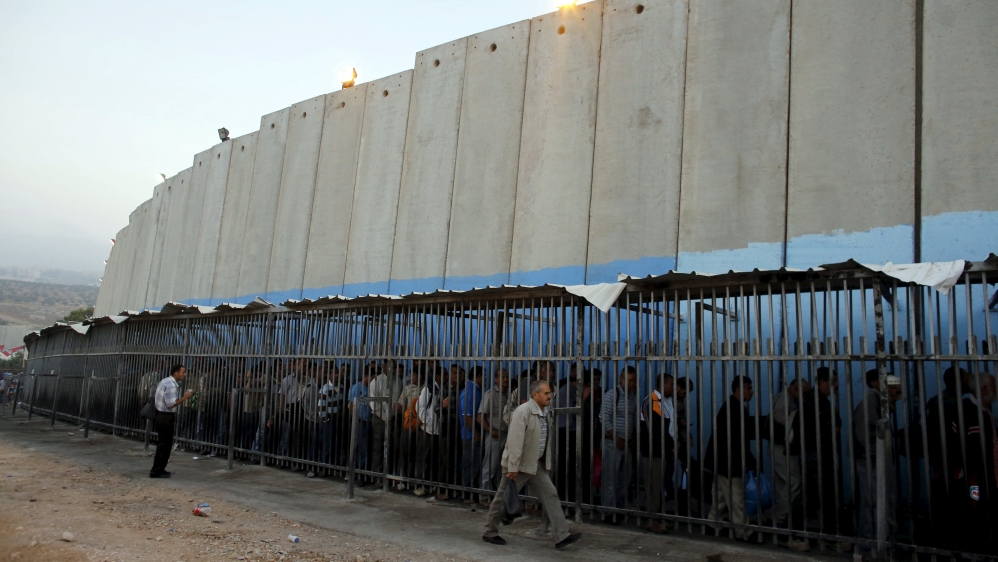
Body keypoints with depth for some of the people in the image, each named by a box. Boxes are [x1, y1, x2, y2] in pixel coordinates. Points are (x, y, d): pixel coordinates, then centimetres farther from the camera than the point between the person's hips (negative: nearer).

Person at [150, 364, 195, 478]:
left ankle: (160, 469, 26)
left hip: (162, 416, 10)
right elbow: (170, 404, -25)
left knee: (165, 444, 17)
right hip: (166, 417, -10)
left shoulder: (166, 381, 12)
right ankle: (156, 472, 3)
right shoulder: (171, 385, -20)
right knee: (164, 445, -3)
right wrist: (185, 397, -19)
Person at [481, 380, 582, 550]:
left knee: (550, 495, -2)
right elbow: (515, 441, -24)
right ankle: (490, 533, 23)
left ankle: (561, 536, -3)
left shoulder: (546, 413, 5)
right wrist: (513, 468, -25)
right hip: (518, 465, -7)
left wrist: (548, 461, 15)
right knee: (503, 499, 6)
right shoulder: (523, 412, -20)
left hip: (536, 465, 7)